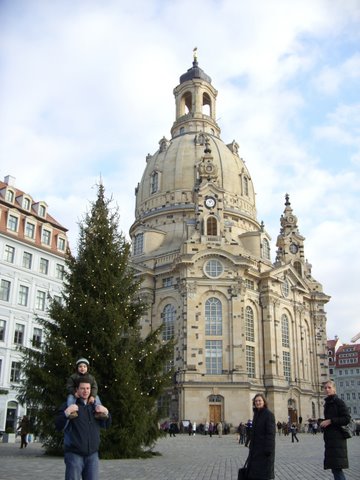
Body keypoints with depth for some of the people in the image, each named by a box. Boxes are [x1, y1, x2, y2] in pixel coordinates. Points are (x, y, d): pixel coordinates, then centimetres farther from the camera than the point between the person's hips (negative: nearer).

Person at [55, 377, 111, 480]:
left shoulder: (95, 406, 16)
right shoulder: (69, 405, 2)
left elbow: (106, 425, 18)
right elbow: (58, 427, -4)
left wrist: (106, 413, -2)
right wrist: (66, 413, -21)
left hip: (93, 454, 4)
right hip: (74, 454, -4)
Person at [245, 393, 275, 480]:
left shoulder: (269, 414, -12)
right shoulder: (256, 414, 11)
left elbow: (271, 433, -17)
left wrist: (268, 449, -22)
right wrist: (251, 446, 15)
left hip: (264, 448, -8)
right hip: (255, 448, 8)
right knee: (254, 472, 9)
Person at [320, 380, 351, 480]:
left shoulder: (338, 402, -7)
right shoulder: (327, 403, 16)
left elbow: (347, 419, -14)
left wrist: (330, 421, -17)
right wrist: (323, 423, 10)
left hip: (337, 438, -8)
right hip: (329, 438, 8)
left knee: (336, 467, -12)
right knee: (334, 467, 10)